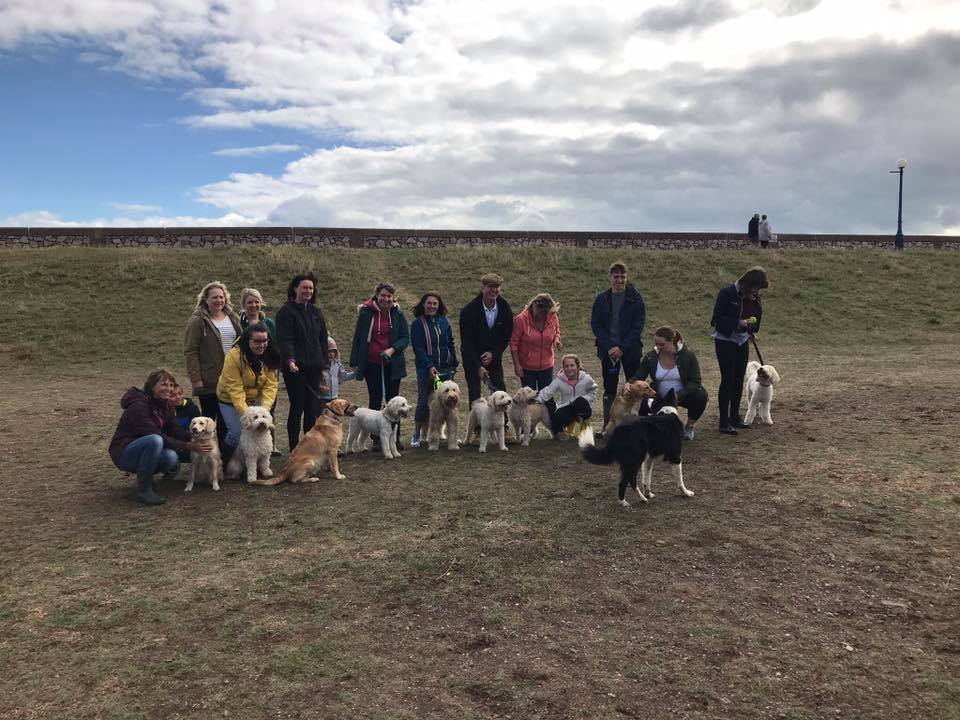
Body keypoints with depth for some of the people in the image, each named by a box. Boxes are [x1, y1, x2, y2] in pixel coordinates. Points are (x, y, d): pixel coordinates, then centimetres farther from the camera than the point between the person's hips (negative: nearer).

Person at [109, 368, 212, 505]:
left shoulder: (165, 404, 3)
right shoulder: (139, 406, -23)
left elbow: (175, 430, -2)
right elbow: (157, 437, -28)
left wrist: (194, 438, -21)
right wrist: (188, 446, -31)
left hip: (145, 448, 7)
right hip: (123, 454, -7)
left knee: (171, 458, -25)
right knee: (155, 440, -36)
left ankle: (143, 475, 6)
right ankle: (144, 489, -23)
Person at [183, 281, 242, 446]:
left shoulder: (232, 318, 11)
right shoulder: (198, 321, -6)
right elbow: (190, 351, -10)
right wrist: (195, 378, -15)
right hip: (209, 381, -5)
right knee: (209, 418, 3)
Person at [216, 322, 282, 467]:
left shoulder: (269, 357, -12)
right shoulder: (234, 356, -26)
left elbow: (270, 385, -15)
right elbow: (235, 390, -28)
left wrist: (264, 407, -29)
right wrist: (245, 413, -35)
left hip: (256, 399, 4)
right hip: (230, 400, -4)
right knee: (236, 432, -14)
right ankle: (224, 464, 12)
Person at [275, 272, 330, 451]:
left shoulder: (316, 312, 15)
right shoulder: (286, 312, -4)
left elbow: (322, 340, 17)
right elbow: (284, 339, -16)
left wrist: (323, 366, 12)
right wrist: (290, 360, -31)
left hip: (314, 368, 6)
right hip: (295, 368, -6)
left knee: (312, 408, 8)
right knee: (297, 407, -3)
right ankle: (294, 449, 6)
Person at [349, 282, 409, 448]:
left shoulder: (397, 314, 1)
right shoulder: (366, 312, -2)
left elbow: (405, 337, 0)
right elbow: (357, 338, 3)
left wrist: (392, 349, -19)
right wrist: (354, 362, 1)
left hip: (392, 364, 1)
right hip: (372, 364, -1)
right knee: (375, 401, 5)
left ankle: (395, 437, 14)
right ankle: (376, 438, 12)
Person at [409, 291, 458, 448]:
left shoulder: (444, 321, 9)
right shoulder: (417, 323, -3)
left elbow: (451, 344, 15)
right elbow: (418, 348, -8)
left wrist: (454, 364, 9)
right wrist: (429, 366, -17)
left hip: (446, 369, 4)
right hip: (426, 369, -4)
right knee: (424, 401, -4)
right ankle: (417, 434, 8)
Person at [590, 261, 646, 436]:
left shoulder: (636, 298, -4)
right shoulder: (602, 299, 2)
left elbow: (638, 326, -8)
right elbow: (595, 324, 0)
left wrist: (622, 347, -15)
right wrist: (609, 347, -10)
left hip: (630, 350, -2)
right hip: (608, 350, 2)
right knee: (609, 389, 7)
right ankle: (607, 424, 13)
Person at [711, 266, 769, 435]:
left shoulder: (753, 298, 4)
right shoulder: (727, 293, -16)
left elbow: (757, 317, 10)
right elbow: (717, 319, -17)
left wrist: (754, 302, -6)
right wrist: (739, 323, -26)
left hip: (742, 341, 7)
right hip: (725, 340, -7)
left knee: (739, 379, 10)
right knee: (728, 379, -8)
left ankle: (735, 416, 22)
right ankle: (724, 422, -4)